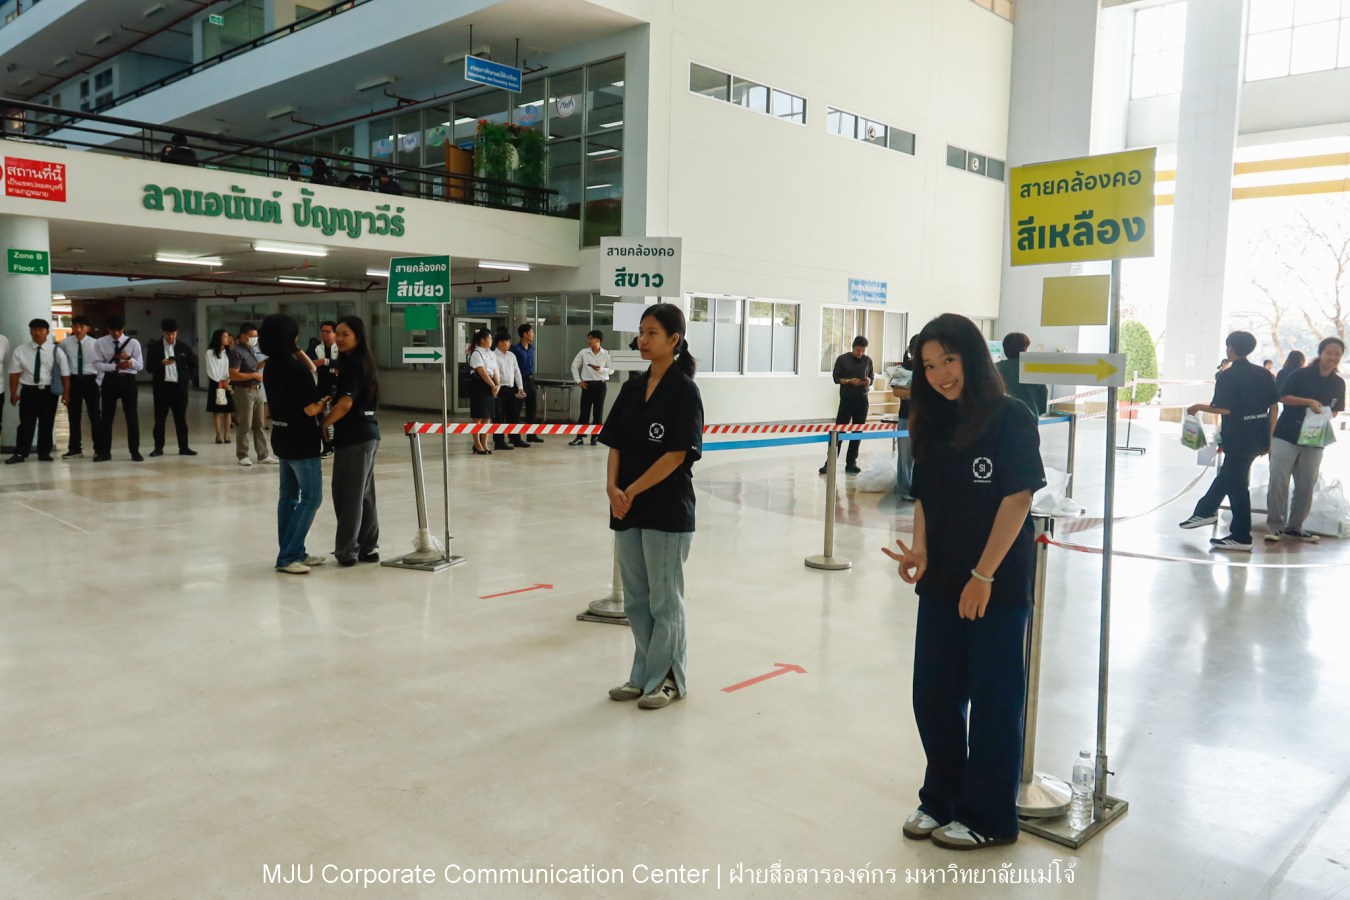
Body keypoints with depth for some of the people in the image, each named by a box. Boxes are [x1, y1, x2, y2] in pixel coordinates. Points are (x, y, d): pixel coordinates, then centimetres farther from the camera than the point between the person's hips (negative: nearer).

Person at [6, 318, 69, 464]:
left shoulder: (56, 351, 0)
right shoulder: (20, 350, 1)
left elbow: (65, 374, -1)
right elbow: (14, 373, 1)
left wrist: (66, 392, -7)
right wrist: (13, 393, -4)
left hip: (49, 391, 0)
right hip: (29, 391, 0)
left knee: (47, 424, 8)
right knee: (26, 423, -1)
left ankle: (44, 453, 18)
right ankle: (20, 454, 4)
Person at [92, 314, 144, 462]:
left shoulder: (133, 342, -1)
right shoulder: (100, 343, 0)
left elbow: (140, 365, -3)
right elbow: (97, 364, -7)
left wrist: (128, 358, -22)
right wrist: (116, 366, -20)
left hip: (128, 380, -1)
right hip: (109, 381, 1)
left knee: (132, 416, 2)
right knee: (106, 417, 6)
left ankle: (135, 451, 9)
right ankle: (104, 452, 13)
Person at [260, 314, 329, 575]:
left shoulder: (271, 367, 6)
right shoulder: (295, 369, -21)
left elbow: (310, 370, 19)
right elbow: (310, 408, -21)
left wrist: (298, 351, 10)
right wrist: (326, 400, -3)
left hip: (282, 437, 9)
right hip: (301, 440, -9)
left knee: (288, 495, 13)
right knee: (311, 498, -3)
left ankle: (294, 552, 20)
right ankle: (288, 556, -4)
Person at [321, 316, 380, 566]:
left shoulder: (352, 364, -14)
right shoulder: (362, 362, 15)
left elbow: (345, 404, -22)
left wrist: (321, 425, -11)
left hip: (354, 437, -10)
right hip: (367, 434, 10)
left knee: (348, 494, -2)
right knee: (364, 494, 13)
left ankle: (347, 550, 5)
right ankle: (368, 547, 18)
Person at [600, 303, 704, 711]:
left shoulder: (683, 390, -10)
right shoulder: (632, 388, 9)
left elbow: (677, 453, -16)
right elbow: (615, 444, 8)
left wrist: (632, 491, -15)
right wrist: (612, 487, -8)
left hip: (667, 511, -6)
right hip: (627, 509, 7)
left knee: (664, 599, 6)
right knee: (635, 599, 14)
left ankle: (667, 678, 21)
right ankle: (643, 675, 27)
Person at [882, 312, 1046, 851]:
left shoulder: (1010, 418, -11)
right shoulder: (933, 425, 7)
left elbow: (1017, 498, -14)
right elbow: (925, 498, 10)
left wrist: (984, 575, -16)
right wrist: (919, 552, -7)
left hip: (998, 586, -6)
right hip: (941, 584, 6)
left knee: (993, 700, 7)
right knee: (933, 695, 13)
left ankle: (987, 817, 24)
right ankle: (941, 798, 32)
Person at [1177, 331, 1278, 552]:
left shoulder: (1227, 376, -11)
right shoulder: (1264, 374, 7)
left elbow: (1224, 409, -17)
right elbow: (1274, 407, 7)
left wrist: (1199, 407, -1)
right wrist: (1269, 438, 13)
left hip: (1239, 437, -7)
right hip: (1259, 437, 7)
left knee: (1236, 483, 1)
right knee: (1228, 474, 23)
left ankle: (1241, 537, 7)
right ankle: (1206, 511, 36)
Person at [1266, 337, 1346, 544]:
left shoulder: (1339, 383, 7)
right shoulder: (1302, 374, -6)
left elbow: (1335, 410, 14)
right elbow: (1283, 397, -7)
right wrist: (1309, 402, -19)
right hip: (1286, 436, -4)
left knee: (1306, 486, 8)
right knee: (1278, 482, -6)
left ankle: (1294, 527, 19)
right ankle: (1275, 526, 3)